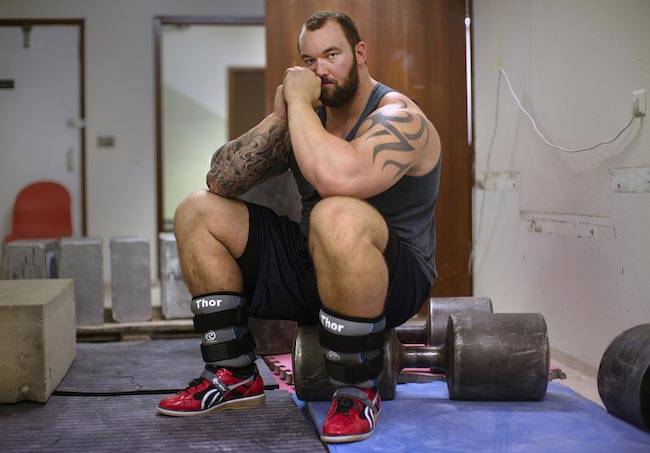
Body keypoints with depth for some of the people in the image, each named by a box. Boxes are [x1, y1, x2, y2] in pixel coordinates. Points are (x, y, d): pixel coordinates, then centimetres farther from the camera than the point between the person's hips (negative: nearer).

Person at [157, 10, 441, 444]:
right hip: (312, 263, 8)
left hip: (394, 277, -7)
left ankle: (359, 391, -20)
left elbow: (336, 178, -39)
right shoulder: (307, 115, 6)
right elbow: (220, 180, -1)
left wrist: (299, 101, -25)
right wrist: (279, 117, -13)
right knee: (198, 211, 2)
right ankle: (234, 376, 5)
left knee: (337, 216, -41)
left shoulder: (398, 117, -16)